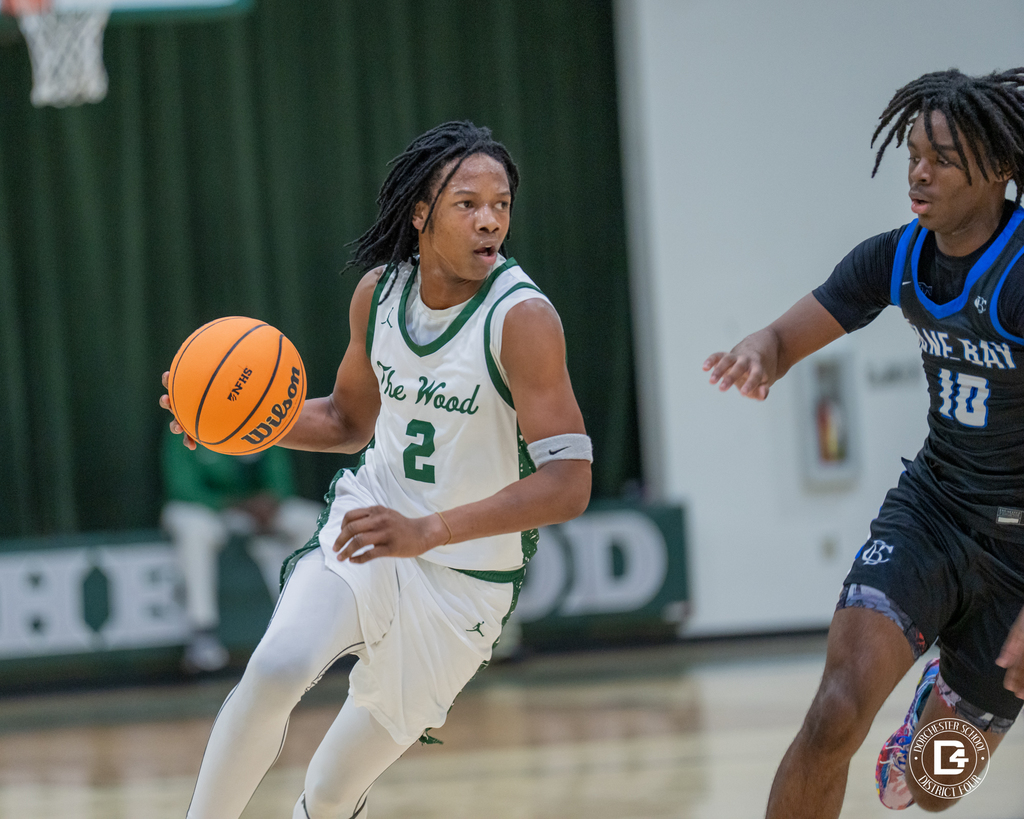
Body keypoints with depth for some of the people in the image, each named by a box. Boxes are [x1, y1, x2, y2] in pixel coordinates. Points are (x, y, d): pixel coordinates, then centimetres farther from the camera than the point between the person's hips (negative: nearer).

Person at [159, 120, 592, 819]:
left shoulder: (522, 317, -23)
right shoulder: (380, 291, -4)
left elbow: (568, 484, -29)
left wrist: (426, 533, -38)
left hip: (464, 575, -3)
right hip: (365, 522, 3)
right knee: (275, 669, -26)